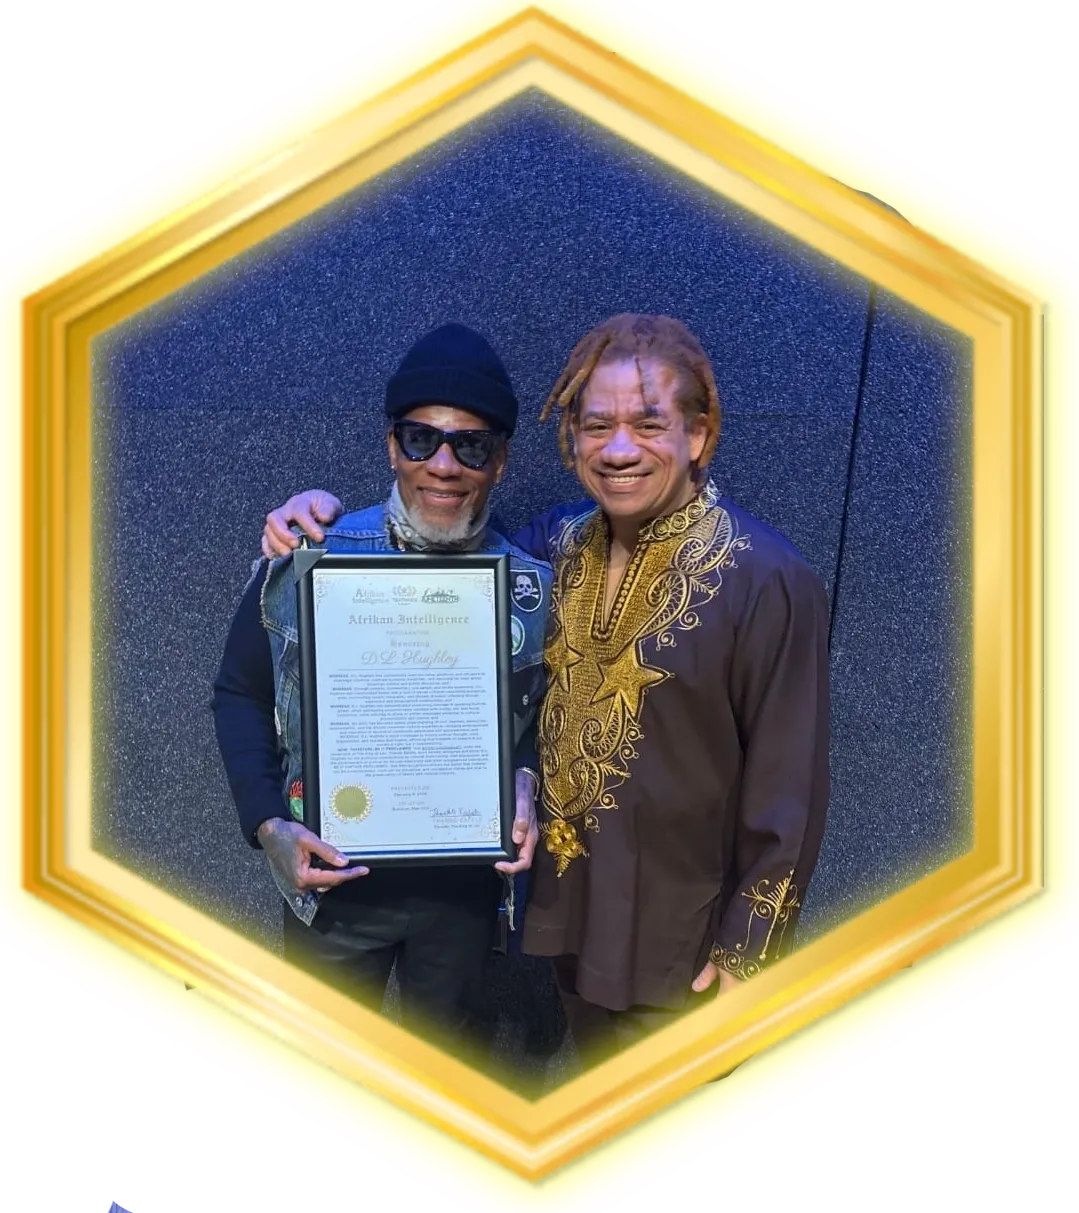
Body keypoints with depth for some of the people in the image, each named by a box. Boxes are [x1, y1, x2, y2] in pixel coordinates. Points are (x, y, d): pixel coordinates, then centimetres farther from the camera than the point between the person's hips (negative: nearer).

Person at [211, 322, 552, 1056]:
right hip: (332, 879, -1)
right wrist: (268, 826, -15)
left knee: (448, 1040, 24)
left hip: (465, 884, 1)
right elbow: (241, 695, -2)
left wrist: (528, 786, -15)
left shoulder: (533, 589, -7)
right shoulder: (305, 562, -12)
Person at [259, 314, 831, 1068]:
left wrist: (748, 958, -13)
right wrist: (335, 520, -8)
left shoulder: (766, 581, -20)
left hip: (683, 952, -5)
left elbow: (788, 793, -17)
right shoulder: (560, 544, -3)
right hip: (574, 911, 6)